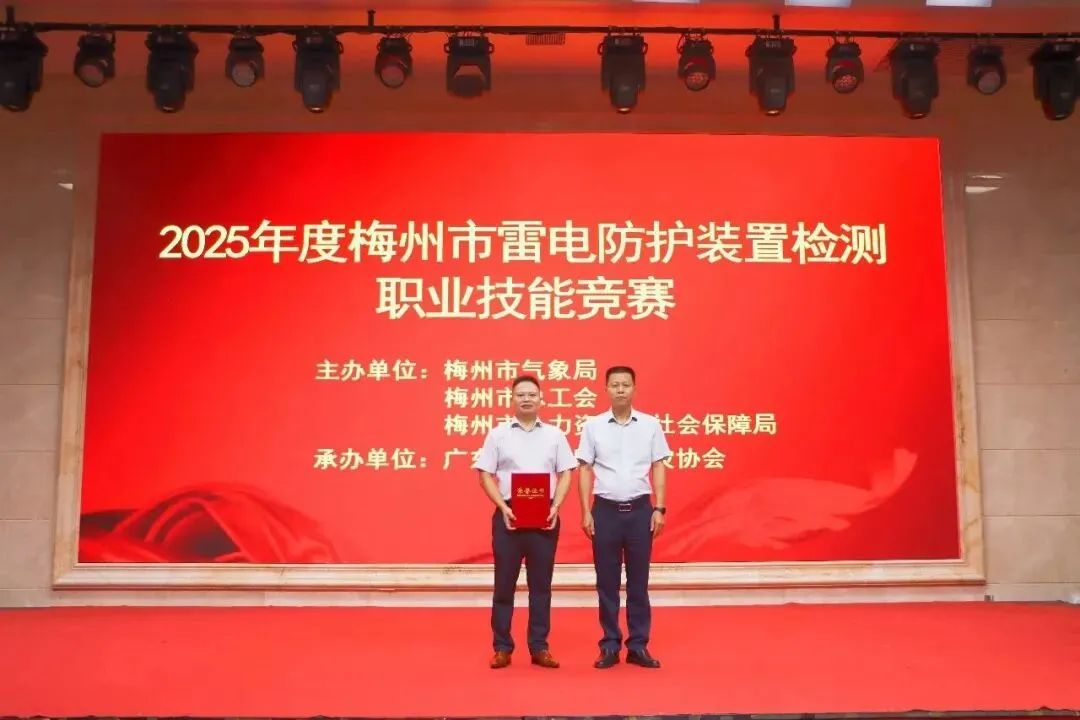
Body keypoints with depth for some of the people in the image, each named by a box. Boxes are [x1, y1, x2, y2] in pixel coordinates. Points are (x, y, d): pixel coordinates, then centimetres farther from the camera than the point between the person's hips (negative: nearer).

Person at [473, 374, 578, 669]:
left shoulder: (554, 435, 7)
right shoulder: (498, 434, 3)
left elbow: (565, 474, 6)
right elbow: (485, 475, 1)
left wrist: (556, 506, -8)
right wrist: (502, 507, -11)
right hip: (508, 514, -1)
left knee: (541, 584, 7)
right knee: (504, 583, 4)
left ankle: (539, 647, 16)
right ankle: (502, 647, 14)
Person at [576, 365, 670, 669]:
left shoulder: (651, 424, 2)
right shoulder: (593, 426, 1)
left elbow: (658, 468, 4)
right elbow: (585, 470, 2)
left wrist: (659, 509, -3)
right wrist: (586, 512, -3)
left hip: (640, 509, 0)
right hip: (605, 510, 0)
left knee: (638, 581, 7)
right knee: (607, 582, 6)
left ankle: (638, 646, 16)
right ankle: (610, 646, 16)